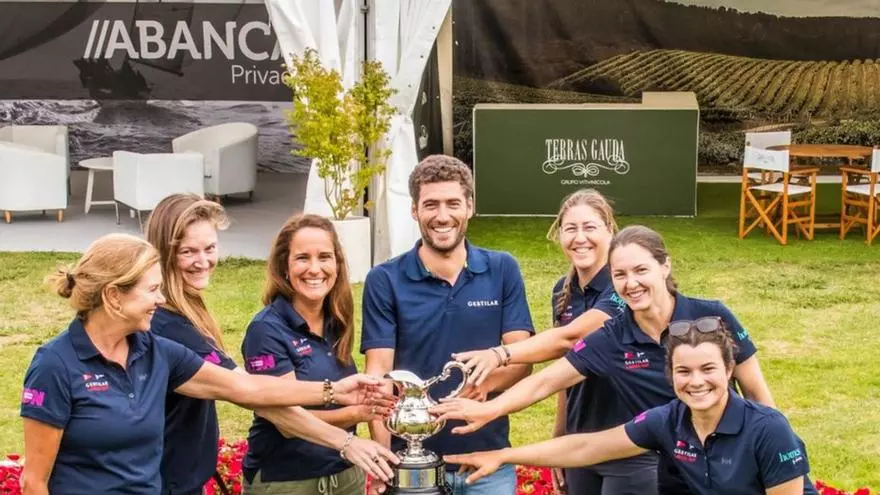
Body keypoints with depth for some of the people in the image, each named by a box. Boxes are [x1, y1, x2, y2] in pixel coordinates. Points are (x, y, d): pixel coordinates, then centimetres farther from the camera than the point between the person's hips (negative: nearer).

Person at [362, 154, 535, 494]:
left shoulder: (502, 270, 1)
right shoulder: (384, 281, -4)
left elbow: (522, 357, -2)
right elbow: (379, 375, -8)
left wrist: (488, 380, -24)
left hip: (489, 459, 2)